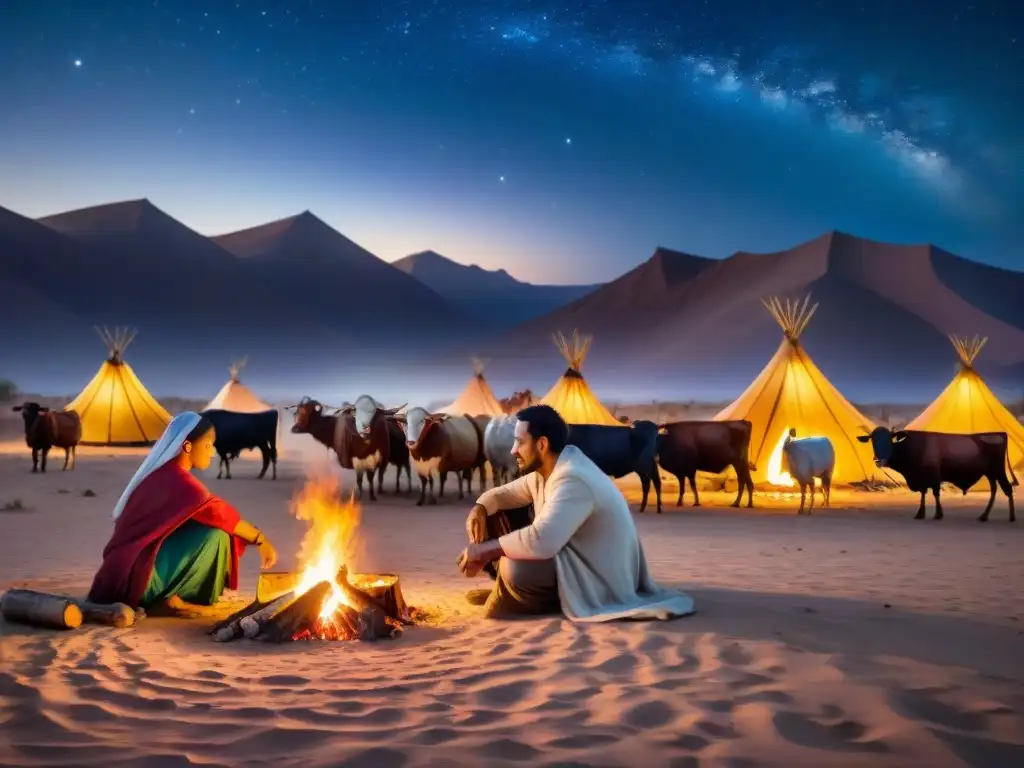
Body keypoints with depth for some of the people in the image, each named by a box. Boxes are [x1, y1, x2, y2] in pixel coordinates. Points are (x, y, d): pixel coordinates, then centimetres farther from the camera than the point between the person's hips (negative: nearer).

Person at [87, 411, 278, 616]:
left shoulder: (163, 473, 13)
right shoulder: (177, 480, -16)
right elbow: (219, 513, -19)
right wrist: (261, 540, -9)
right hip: (136, 577, -10)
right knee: (215, 534, -17)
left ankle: (159, 598, 8)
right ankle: (167, 600, -6)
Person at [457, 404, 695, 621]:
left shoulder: (573, 480, -29)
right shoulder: (547, 469, 2)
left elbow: (541, 542, -42)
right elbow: (505, 494, 15)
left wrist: (484, 549, -30)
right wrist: (479, 509, -9)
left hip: (600, 582, -10)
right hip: (573, 561, 10)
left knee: (515, 568, -35)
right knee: (500, 516, 6)